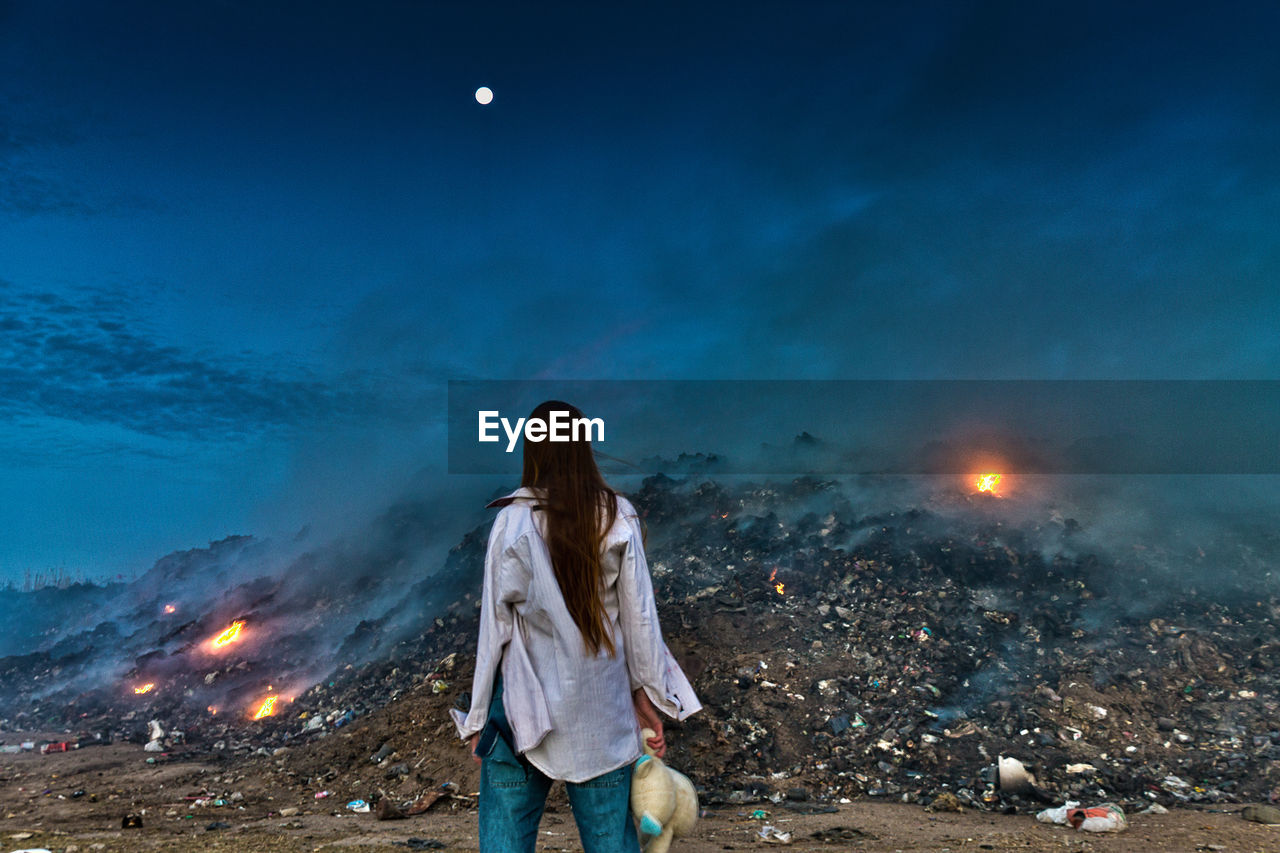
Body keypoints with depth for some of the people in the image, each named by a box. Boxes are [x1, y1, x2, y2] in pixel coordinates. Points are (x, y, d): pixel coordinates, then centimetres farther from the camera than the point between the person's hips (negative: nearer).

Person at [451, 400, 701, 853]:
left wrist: (478, 715, 4)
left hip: (526, 707, -1)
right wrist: (647, 695, 10)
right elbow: (638, 616, -1)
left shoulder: (512, 522, -9)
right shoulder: (618, 517, -5)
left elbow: (495, 626, -6)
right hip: (601, 710, 2)